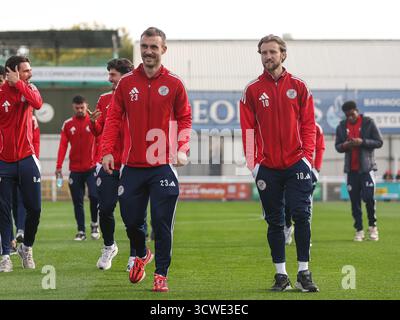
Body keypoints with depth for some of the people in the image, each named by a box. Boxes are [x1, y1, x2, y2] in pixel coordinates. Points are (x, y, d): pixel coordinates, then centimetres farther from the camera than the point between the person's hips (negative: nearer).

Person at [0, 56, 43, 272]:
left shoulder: (29, 89, 3)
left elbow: (37, 103, -19)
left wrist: (18, 84, -20)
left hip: (26, 159, 3)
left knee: (34, 208, 3)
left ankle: (26, 248, 25)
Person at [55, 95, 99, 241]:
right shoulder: (68, 124, 6)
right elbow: (63, 145, 1)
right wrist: (59, 166, -6)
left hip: (92, 167, -2)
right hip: (75, 169, 2)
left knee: (94, 196, -14)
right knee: (77, 201, 5)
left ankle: (94, 224, 9)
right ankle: (81, 231, 13)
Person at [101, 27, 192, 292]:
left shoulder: (174, 84, 1)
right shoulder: (127, 83, 5)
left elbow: (184, 119, 6)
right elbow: (114, 118, 6)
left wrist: (182, 149, -7)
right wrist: (107, 151, -4)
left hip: (163, 166, -2)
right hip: (133, 166, 2)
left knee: (162, 223, -3)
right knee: (131, 220, 7)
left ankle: (161, 274, 7)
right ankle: (142, 255, 37)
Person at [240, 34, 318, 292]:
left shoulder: (298, 87, 5)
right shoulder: (253, 90, 5)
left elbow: (308, 124, 4)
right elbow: (248, 129, 3)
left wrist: (307, 156, -6)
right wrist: (253, 162, -5)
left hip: (296, 164, -1)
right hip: (267, 167, 1)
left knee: (301, 215, -7)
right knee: (275, 221, 5)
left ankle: (304, 272, 1)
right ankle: (281, 274, 11)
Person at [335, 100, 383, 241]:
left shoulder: (368, 123, -2)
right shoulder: (342, 126, 8)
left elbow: (379, 142, -4)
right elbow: (337, 146, 12)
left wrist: (362, 142, -18)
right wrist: (344, 146, -11)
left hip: (366, 167, -3)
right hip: (351, 169, 3)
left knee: (368, 197, -10)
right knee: (354, 201, 2)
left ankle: (372, 226, 10)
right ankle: (359, 230, 10)